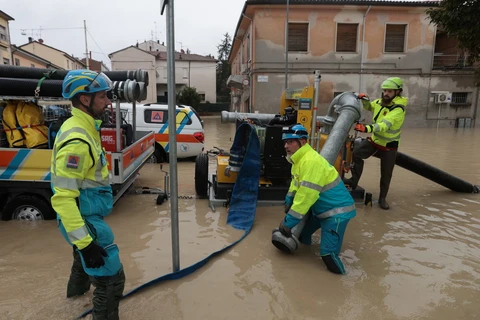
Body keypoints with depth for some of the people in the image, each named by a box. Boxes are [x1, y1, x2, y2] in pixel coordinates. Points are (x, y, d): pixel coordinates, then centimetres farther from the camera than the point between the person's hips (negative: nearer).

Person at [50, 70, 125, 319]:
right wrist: (84, 241, -29)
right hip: (85, 220, -11)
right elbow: (62, 198, -30)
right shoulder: (77, 141, -28)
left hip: (87, 214, 11)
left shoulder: (82, 127, 4)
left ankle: (77, 287, 65)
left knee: (84, 253, 37)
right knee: (111, 279, -7)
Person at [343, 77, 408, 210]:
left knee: (386, 174, 5)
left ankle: (382, 198, 24)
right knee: (356, 153, -16)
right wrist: (365, 99, -7)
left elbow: (384, 125, -42)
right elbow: (369, 107, 16)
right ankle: (354, 180, -1)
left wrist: (367, 128, -58)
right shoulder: (380, 102, -6)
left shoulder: (398, 109, -28)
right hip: (374, 139, 5)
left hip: (389, 146, -5)